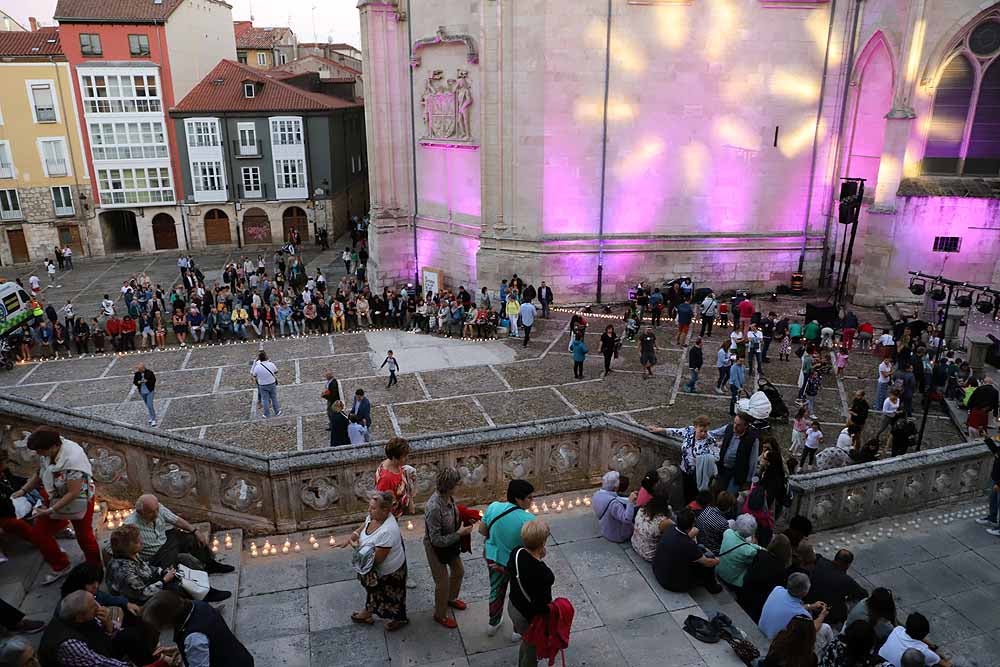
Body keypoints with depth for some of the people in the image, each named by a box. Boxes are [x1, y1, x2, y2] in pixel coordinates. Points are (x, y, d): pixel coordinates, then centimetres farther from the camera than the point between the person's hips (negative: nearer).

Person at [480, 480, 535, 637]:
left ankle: (493, 624, 50)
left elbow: (482, 530, -2)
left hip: (493, 558, 4)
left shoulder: (493, 507, -17)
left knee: (496, 590, 29)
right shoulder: (528, 520, -30)